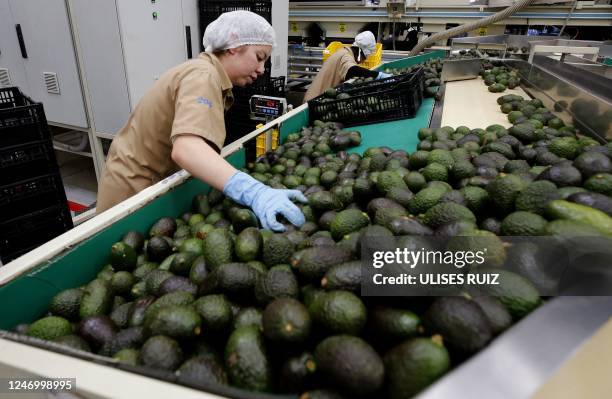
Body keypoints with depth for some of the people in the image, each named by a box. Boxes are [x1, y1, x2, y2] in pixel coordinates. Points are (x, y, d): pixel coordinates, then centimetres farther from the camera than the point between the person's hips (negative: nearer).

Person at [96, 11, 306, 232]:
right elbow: (185, 148, -42)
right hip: (134, 192, -9)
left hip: (155, 182, 9)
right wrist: (253, 192, -54)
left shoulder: (205, 68, 7)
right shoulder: (202, 75, -23)